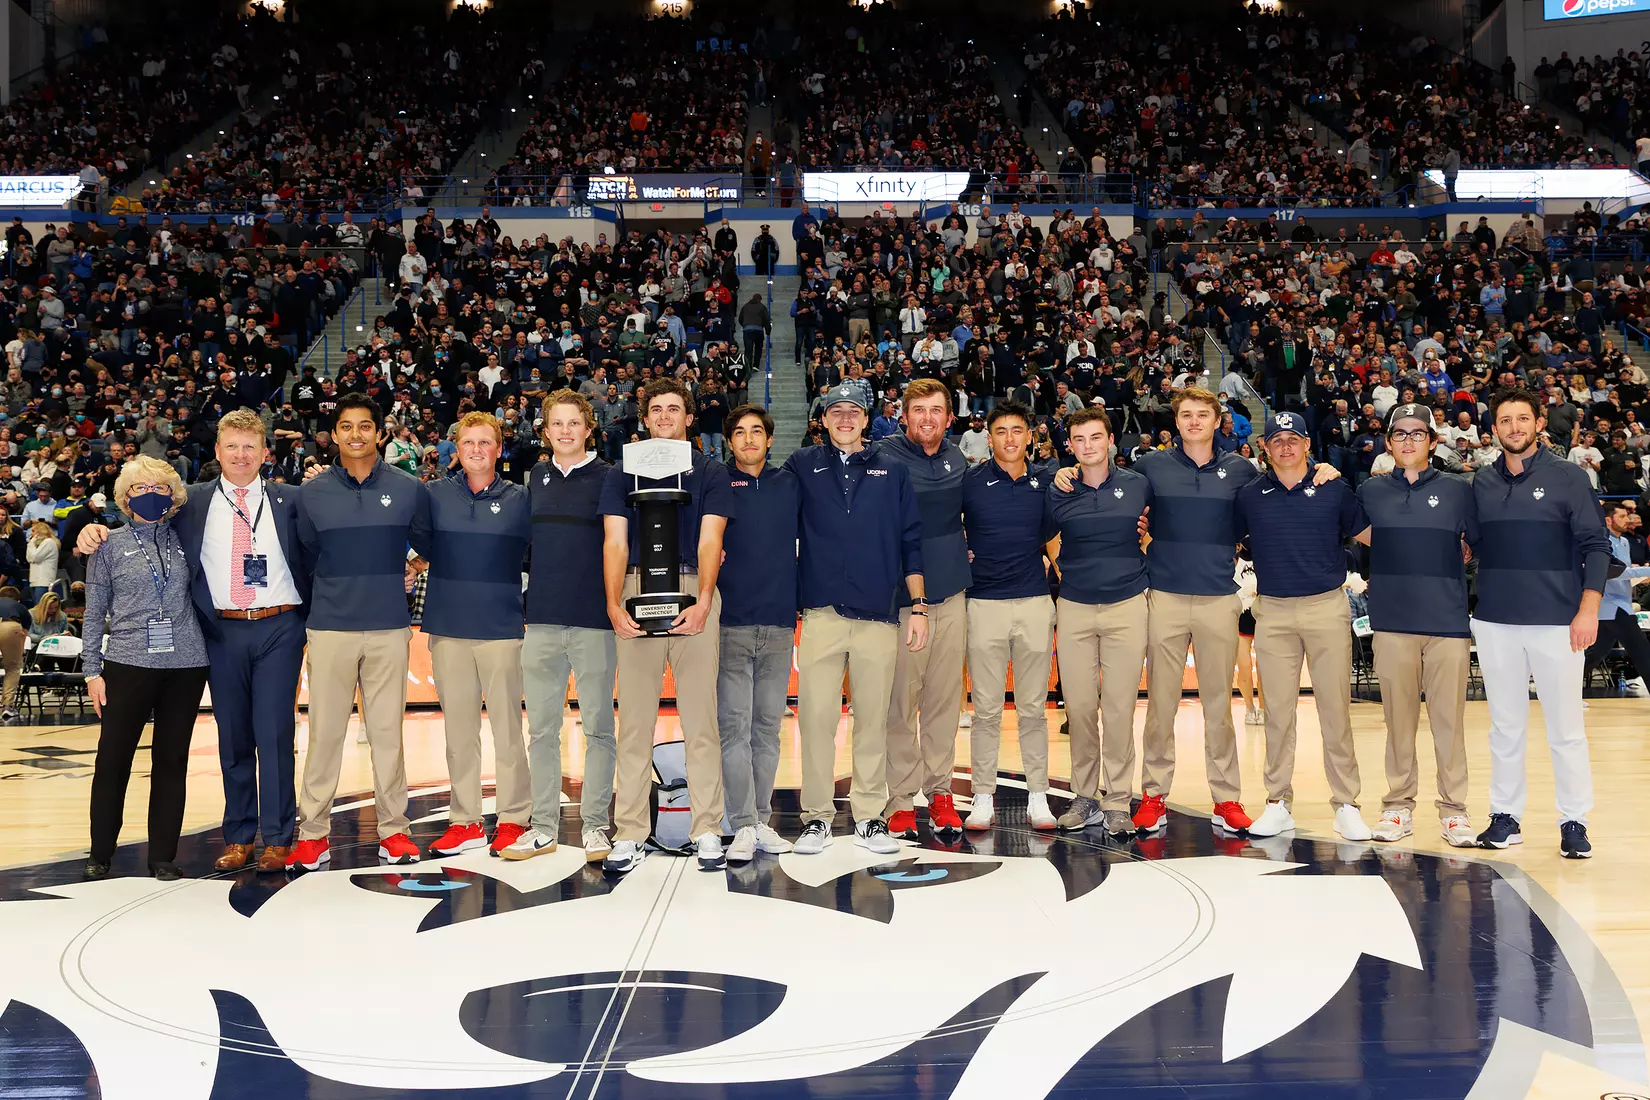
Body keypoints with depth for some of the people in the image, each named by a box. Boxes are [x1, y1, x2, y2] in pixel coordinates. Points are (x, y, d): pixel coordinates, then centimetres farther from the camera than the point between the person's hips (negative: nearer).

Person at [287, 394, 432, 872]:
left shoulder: (410, 489, 3)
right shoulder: (312, 493, 5)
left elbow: (428, 547, 15)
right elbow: (304, 555, 14)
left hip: (389, 627, 0)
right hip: (330, 629, 0)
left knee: (387, 730, 4)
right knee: (325, 730, 1)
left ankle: (393, 829, 12)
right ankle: (313, 833, 8)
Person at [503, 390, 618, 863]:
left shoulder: (606, 477, -1)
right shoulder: (537, 476, 13)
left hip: (593, 617, -4)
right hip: (542, 618, 4)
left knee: (598, 725, 2)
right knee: (541, 726, 7)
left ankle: (594, 824, 10)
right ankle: (544, 826, 15)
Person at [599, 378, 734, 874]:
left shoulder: (710, 472, 10)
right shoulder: (623, 473, 13)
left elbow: (710, 539, -2)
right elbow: (615, 541, 5)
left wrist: (704, 600, -18)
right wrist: (614, 605, -10)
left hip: (694, 596, -1)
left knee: (700, 717, 0)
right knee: (634, 718, 2)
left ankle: (707, 831, 6)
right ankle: (630, 833, 8)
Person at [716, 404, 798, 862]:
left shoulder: (790, 484, 11)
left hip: (779, 623, 2)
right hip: (731, 623, -2)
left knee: (768, 726, 7)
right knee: (734, 726, -4)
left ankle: (762, 820, 14)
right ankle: (743, 827, 0)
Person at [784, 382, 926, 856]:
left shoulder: (892, 472, 11)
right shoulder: (802, 467, 9)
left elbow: (911, 543, 11)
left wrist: (917, 607, 5)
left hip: (879, 616, 1)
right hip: (820, 615, -1)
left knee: (873, 720, 4)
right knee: (816, 717, -1)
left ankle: (870, 816, 14)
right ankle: (816, 815, 9)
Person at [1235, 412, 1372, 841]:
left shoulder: (1335, 491, 4)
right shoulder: (1250, 496, 6)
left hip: (1327, 608, -1)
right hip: (1273, 612, 1)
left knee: (1335, 709, 1)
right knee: (1278, 711, 5)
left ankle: (1346, 805, 9)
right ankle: (1278, 803, 14)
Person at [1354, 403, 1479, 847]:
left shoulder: (1458, 489, 6)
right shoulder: (1371, 491, 8)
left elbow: (1482, 544, 9)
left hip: (1448, 620, -1)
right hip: (1393, 622, 1)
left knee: (1449, 718, 1)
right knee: (1398, 716, 5)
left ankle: (1454, 809, 10)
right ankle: (1399, 805, 15)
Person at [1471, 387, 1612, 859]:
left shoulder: (1568, 477, 0)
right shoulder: (1482, 483, 8)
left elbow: (1596, 545, -2)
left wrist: (1588, 609, -10)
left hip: (1557, 621, -3)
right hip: (1495, 622, 3)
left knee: (1566, 727, 2)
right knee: (1505, 726, 9)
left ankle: (1574, 822, 11)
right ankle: (1505, 817, 16)